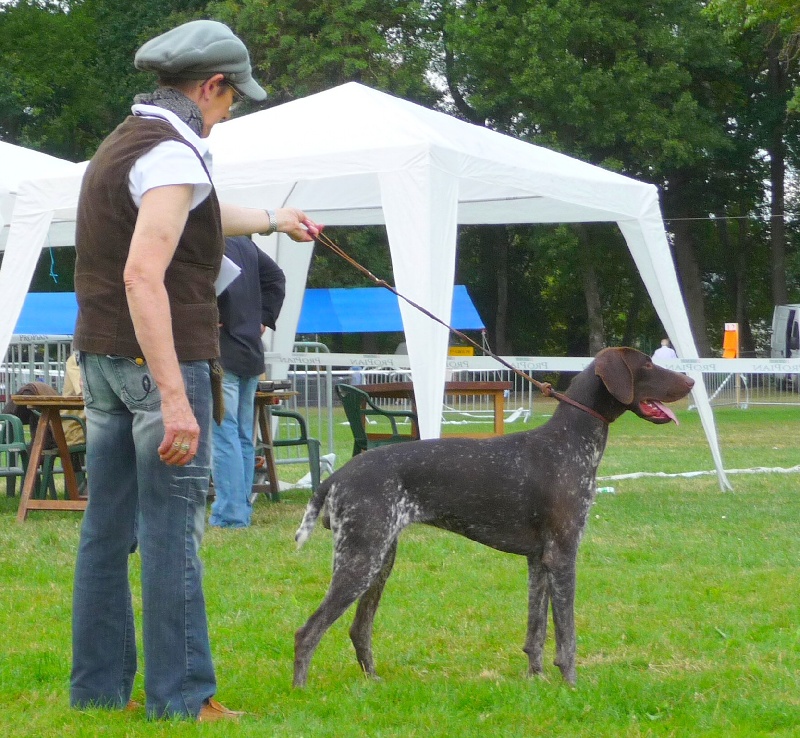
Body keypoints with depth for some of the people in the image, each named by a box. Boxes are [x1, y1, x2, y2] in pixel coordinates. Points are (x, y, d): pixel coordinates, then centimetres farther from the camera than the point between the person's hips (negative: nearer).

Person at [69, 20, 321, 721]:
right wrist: (173, 397, -28)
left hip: (102, 358, 10)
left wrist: (271, 219, 53)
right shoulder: (172, 156, -16)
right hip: (160, 357, -10)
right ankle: (180, 696, -3)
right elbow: (142, 277, -26)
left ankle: (99, 687, 15)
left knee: (107, 528, 11)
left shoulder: (125, 142, 15)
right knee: (172, 529, -6)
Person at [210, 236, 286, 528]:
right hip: (251, 352, 9)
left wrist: (212, 319, -17)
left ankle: (230, 515, -12)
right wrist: (264, 316, 14)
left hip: (220, 353, -9)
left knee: (222, 435, -9)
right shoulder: (244, 242, 14)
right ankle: (242, 512, 17)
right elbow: (275, 276, 20)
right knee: (243, 437, 13)